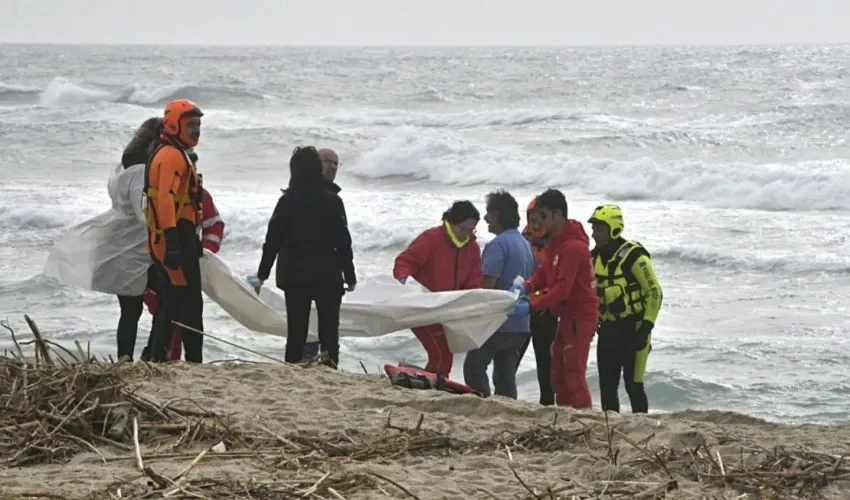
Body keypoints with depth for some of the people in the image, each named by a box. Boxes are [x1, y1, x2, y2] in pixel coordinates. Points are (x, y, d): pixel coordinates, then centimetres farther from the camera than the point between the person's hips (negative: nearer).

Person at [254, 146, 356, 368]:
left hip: (294, 276, 2)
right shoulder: (331, 200, -6)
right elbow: (343, 241, -4)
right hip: (327, 276, -1)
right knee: (329, 332, 2)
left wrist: (262, 274, 8)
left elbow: (273, 239, 0)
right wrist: (350, 275, 4)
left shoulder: (287, 201, -2)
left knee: (296, 332, 6)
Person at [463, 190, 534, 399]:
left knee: (474, 367, 0)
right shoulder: (525, 244, 15)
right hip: (520, 324, 8)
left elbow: (489, 283, -20)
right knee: (505, 376, 11)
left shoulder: (498, 245, -14)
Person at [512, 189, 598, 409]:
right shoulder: (555, 242, 12)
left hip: (580, 316, -10)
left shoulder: (573, 247, -21)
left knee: (573, 374, -12)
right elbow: (545, 271, 12)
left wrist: (533, 305, -27)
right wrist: (528, 286, -7)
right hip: (567, 315, 10)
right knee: (558, 374, 13)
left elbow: (562, 288, -26)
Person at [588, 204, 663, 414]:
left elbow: (655, 293, -12)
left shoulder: (634, 256, -13)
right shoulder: (595, 257, 9)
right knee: (607, 386, 8)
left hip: (633, 329, -7)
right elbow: (591, 293, 22)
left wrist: (646, 326, -16)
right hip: (607, 330, 7)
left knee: (633, 384, -7)